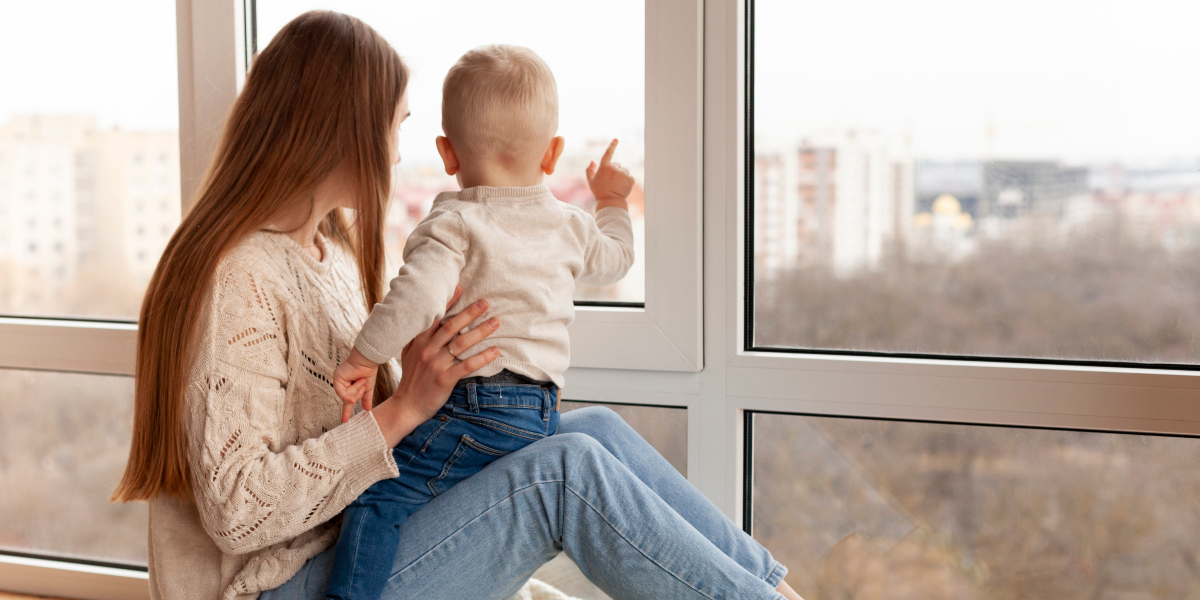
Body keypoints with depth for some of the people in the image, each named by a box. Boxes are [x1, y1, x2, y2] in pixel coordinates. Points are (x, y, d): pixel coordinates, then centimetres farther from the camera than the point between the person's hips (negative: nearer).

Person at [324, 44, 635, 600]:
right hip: (543, 414, 7)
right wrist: (613, 202, 52)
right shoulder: (569, 226, 13)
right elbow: (614, 258, 35)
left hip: (476, 412, -7)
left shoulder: (453, 225, -7)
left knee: (376, 497, -9)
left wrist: (363, 358, -15)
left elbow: (416, 298, -25)